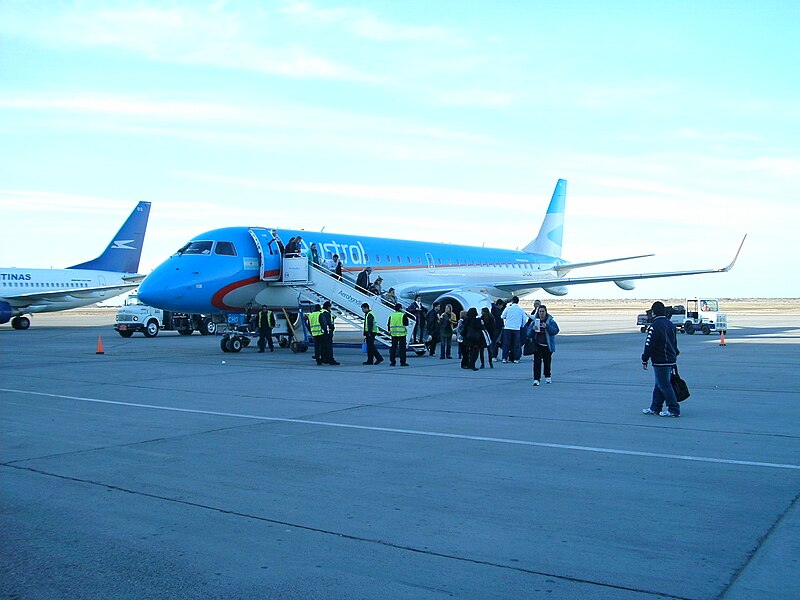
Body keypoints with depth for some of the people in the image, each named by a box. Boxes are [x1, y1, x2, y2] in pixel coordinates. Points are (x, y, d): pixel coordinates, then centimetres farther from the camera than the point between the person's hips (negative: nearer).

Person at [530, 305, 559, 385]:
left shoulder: (550, 321, -1)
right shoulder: (535, 321, 5)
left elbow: (556, 330, -12)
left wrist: (547, 326, -24)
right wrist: (533, 329, -16)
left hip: (547, 345, -1)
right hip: (537, 345, 1)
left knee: (547, 361, 13)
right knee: (537, 362, -9)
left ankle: (547, 377, 32)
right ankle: (536, 379, -10)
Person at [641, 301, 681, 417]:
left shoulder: (655, 325, -16)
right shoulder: (670, 324, 12)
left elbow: (649, 344, -17)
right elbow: (674, 343, 22)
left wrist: (644, 360, -10)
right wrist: (674, 355, 31)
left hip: (660, 361, -9)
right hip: (671, 360, 9)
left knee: (664, 385, -3)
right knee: (659, 385, 15)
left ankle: (674, 410, -2)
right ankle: (655, 408, 22)